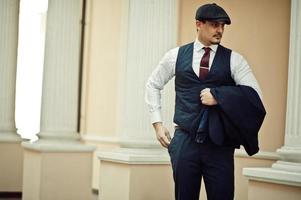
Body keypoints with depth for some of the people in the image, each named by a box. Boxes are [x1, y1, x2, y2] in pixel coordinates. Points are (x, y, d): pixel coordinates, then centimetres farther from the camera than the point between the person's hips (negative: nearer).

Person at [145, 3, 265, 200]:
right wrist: (157, 123, 10)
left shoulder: (233, 59, 2)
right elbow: (153, 85, 17)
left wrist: (218, 96, -15)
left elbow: (255, 95, -6)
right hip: (185, 139, 1)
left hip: (219, 143, -1)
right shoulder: (176, 55, 6)